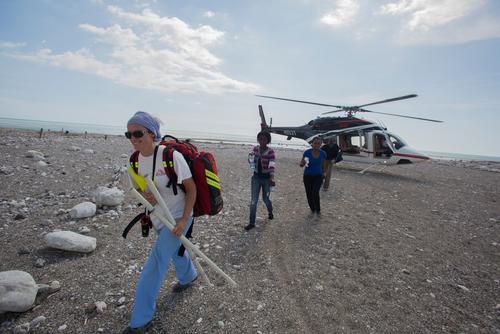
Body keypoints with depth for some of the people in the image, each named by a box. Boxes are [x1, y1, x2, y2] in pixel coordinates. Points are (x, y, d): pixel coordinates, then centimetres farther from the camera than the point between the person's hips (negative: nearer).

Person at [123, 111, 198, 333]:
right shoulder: (138, 158, -6)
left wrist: (184, 220, -22)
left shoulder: (171, 156, -27)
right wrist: (145, 195, -16)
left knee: (155, 265, -4)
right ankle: (188, 276, 58)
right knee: (175, 249, 28)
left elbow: (192, 188, -19)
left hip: (177, 218, -7)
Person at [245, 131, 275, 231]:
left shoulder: (270, 151, -15)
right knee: (253, 201, -1)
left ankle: (270, 212, 49)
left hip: (266, 178, -3)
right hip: (256, 177, 3)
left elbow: (272, 166, -27)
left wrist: (272, 178, -42)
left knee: (265, 198, 15)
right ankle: (252, 223, 9)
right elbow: (251, 160, 10)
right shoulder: (255, 149, -1)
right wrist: (251, 155, -15)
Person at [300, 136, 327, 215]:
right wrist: (303, 163, -31)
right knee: (309, 194, 5)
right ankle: (312, 209, 32)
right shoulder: (307, 152, -16)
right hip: (307, 176, 0)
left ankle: (318, 209, 6)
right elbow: (301, 165, -9)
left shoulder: (323, 153, -10)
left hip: (318, 176, 0)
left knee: (315, 193, -19)